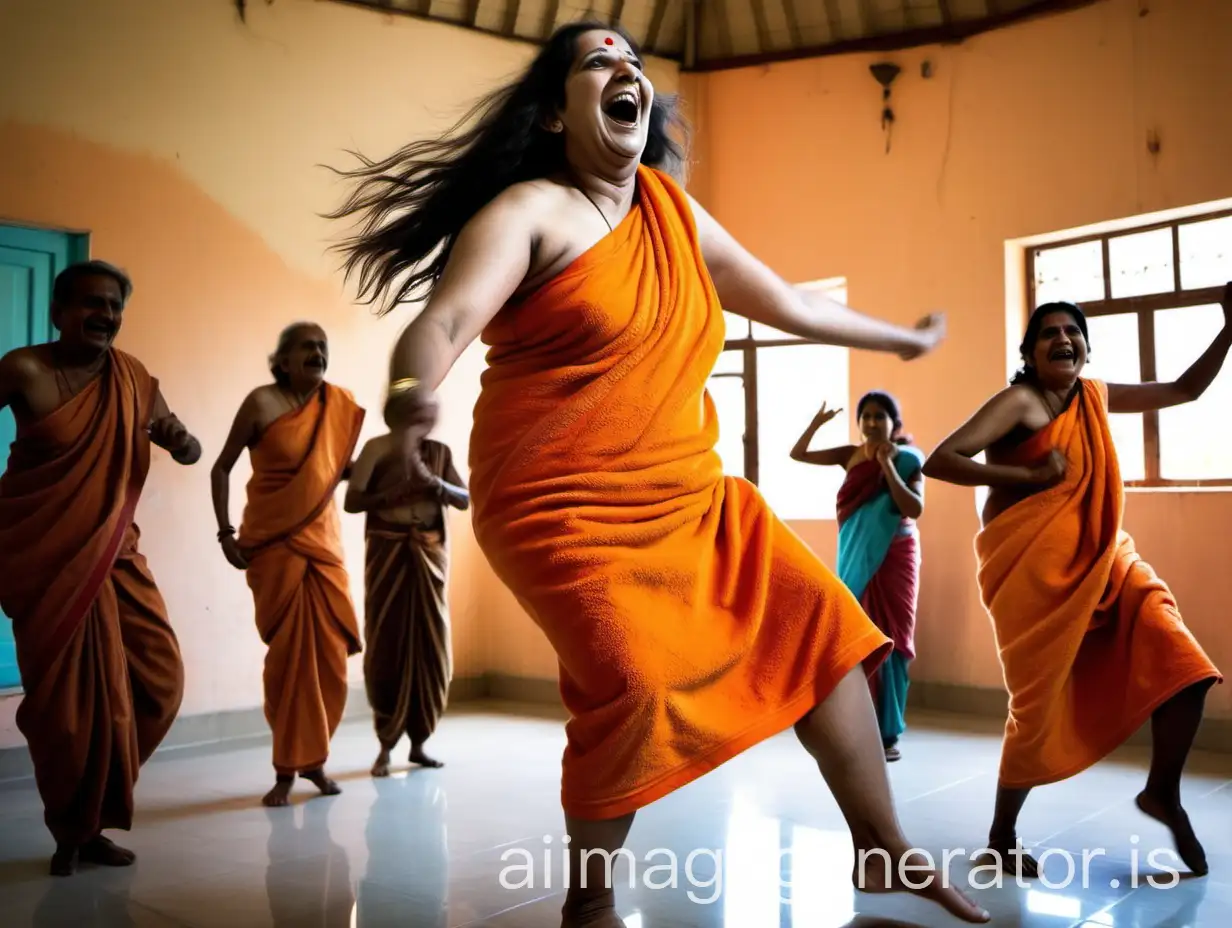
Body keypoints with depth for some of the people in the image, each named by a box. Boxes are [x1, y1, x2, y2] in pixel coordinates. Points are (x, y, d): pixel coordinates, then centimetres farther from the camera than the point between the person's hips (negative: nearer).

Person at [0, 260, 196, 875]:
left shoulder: (133, 378, 2)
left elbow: (190, 453, 8)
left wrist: (181, 440, -14)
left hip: (112, 552, 5)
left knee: (156, 677, 4)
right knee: (67, 693, -1)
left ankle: (90, 818, 25)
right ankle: (72, 828, 22)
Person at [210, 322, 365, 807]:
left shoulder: (338, 404, 5)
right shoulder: (262, 402, -6)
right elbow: (221, 468, -2)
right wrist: (226, 533, -8)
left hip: (323, 542, 4)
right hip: (273, 544, -4)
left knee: (330, 655, 2)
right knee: (287, 654, -2)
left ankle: (314, 759, 19)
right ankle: (286, 769, 9)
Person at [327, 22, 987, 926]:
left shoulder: (673, 208, 11)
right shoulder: (529, 211, -9)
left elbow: (785, 302, 22)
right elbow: (445, 318, -25)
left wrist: (901, 338, 32)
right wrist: (412, 393, -48)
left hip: (685, 497, 7)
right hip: (563, 506, -7)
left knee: (817, 620, 4)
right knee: (635, 682, -23)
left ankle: (882, 847, 19)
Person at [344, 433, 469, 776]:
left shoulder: (440, 451, 10)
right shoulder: (376, 448, 0)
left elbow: (465, 500, 8)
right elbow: (351, 501, -5)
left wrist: (439, 484, -12)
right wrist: (396, 493, -18)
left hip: (430, 553, 3)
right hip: (387, 552, -3)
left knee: (431, 645, 2)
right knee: (385, 645, -4)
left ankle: (418, 742, 12)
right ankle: (385, 746, 3)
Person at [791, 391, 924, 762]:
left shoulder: (908, 459, -5)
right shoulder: (851, 455, 4)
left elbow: (915, 509, -17)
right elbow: (798, 454, 6)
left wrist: (887, 464, -18)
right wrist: (817, 423, -8)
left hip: (895, 558, -3)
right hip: (856, 559, 3)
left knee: (890, 641, 0)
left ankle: (888, 734, 6)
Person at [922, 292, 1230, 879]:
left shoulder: (1096, 396, 11)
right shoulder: (1018, 401, -11)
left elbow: (1184, 391, 24)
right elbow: (938, 462, -21)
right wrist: (1028, 474, -20)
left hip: (1100, 558, 7)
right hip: (1030, 565, -7)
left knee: (1180, 663, -8)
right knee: (1040, 702, -4)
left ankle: (1163, 792, 16)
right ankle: (1001, 838, 16)